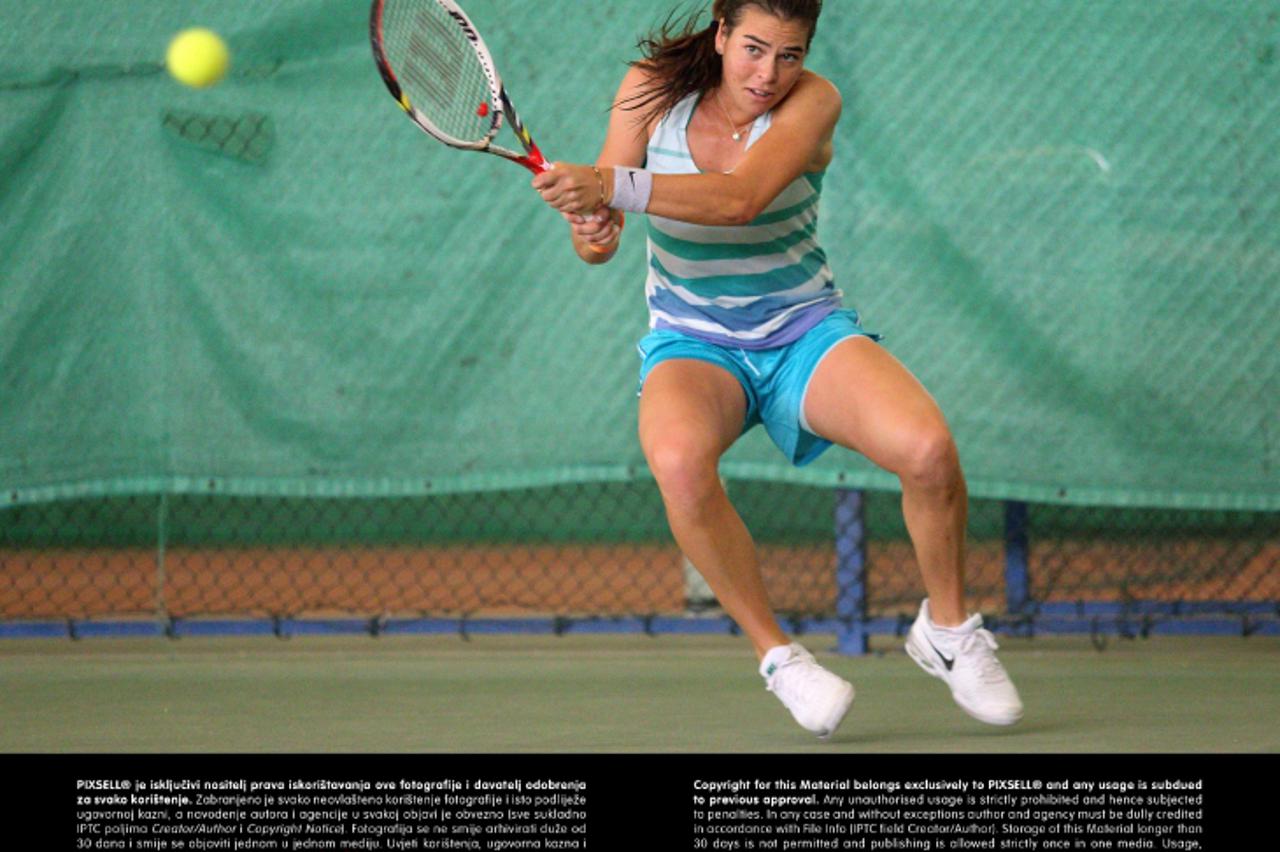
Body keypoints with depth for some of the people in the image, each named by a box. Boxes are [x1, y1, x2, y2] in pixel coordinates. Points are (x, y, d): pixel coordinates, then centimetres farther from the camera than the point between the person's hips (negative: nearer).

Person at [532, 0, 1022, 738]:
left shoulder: (814, 102, -15)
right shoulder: (651, 90, -8)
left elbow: (739, 199, -33)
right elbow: (600, 239, -9)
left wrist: (609, 186, -45)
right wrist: (593, 229, -34)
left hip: (805, 330, 0)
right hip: (693, 343, 0)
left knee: (928, 447, -28)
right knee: (678, 461, -37)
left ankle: (947, 629, 1)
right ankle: (777, 655, -17)